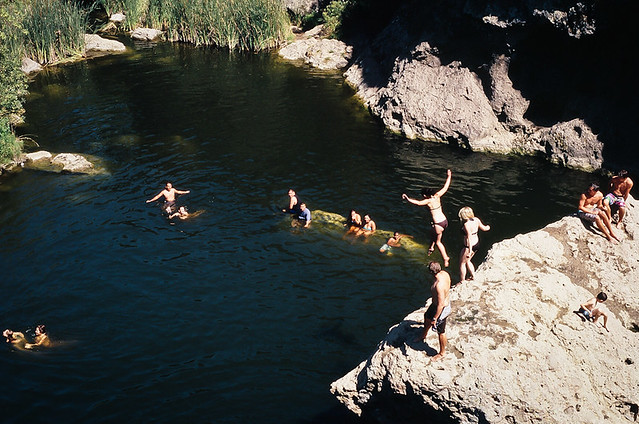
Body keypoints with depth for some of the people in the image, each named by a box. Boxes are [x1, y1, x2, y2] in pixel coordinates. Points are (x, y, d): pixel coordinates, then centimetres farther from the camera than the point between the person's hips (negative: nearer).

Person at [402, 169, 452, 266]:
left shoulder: (428, 201, -16)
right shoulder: (437, 196, 1)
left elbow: (418, 202, -33)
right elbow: (445, 187, 12)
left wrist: (407, 199, -36)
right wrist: (449, 176, 23)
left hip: (438, 224, -7)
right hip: (445, 221, 7)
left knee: (438, 242, 13)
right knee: (432, 231, 34)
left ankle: (445, 259, 17)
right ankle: (431, 248, 43)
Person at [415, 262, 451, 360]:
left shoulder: (439, 285, -40)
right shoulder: (444, 273, -13)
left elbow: (440, 305, -33)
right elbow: (447, 286, 8)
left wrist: (435, 318, -22)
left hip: (442, 309, -10)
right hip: (446, 301, 10)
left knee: (441, 332, 13)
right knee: (427, 316, 33)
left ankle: (442, 353, 35)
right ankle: (424, 336, 60)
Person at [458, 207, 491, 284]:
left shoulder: (466, 224, -28)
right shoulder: (476, 220, -4)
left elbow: (469, 238, -32)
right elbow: (483, 228, 11)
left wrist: (470, 251, -35)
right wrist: (488, 227, 36)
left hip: (469, 246, -8)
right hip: (476, 243, 8)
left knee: (462, 263, 12)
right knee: (467, 261, 28)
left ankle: (462, 281, 21)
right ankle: (473, 276, 37)